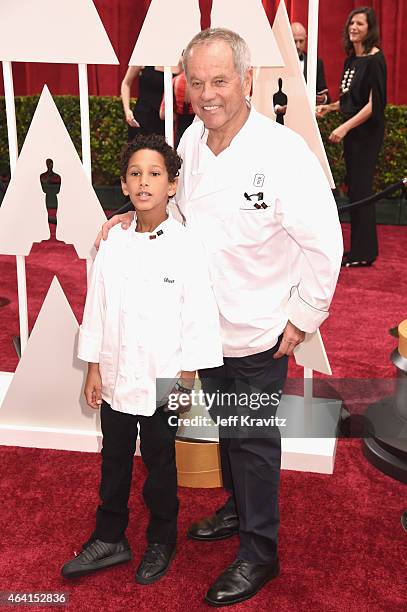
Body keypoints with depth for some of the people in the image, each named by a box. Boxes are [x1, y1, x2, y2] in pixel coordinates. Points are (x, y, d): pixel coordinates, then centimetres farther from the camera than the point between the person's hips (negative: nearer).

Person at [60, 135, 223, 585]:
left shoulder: (185, 247, -12)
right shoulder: (113, 243, -1)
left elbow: (199, 316, -10)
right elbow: (96, 309, 4)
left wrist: (186, 379, -8)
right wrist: (94, 370, 4)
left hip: (162, 381, -3)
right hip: (115, 377, 4)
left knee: (159, 463, 13)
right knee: (114, 459, 18)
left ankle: (161, 542, 35)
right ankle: (109, 539, 36)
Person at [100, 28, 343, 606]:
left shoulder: (283, 152, -23)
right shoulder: (192, 139, -3)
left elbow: (324, 242, -17)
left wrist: (303, 318, -13)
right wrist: (137, 214, -2)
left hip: (258, 334, -6)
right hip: (207, 325, 6)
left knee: (253, 440, 8)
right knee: (224, 425, 23)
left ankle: (260, 551, 28)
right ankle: (238, 508, 48)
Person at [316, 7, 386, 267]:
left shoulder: (375, 59, -13)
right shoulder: (351, 59, 12)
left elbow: (374, 103, -19)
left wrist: (345, 127, -23)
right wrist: (330, 107, 10)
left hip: (367, 131, -8)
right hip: (351, 130, 8)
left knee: (360, 188, -5)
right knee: (354, 187, 11)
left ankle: (364, 253, 3)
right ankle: (359, 248, 20)